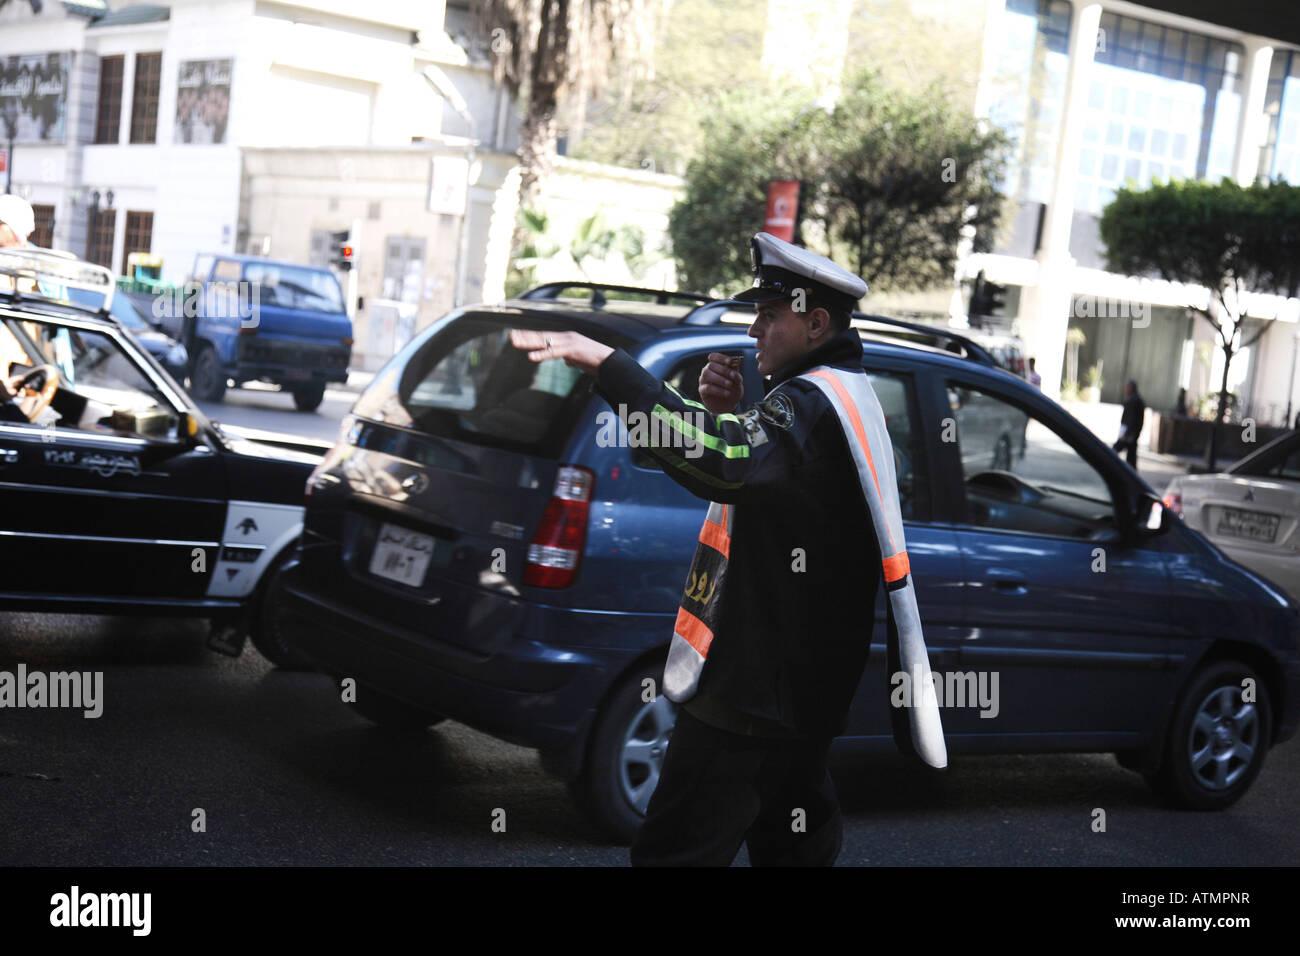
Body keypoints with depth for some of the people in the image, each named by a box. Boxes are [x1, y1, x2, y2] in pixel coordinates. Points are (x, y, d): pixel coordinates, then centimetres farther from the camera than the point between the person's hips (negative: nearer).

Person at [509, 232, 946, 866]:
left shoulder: (814, 403, -18)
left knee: (675, 850, -7)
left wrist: (605, 363, -42)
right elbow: (755, 471, 21)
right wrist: (726, 413, 1)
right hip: (804, 689, 11)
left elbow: (722, 462, -38)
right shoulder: (846, 397, 15)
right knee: (793, 842, 21)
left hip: (753, 690, -11)